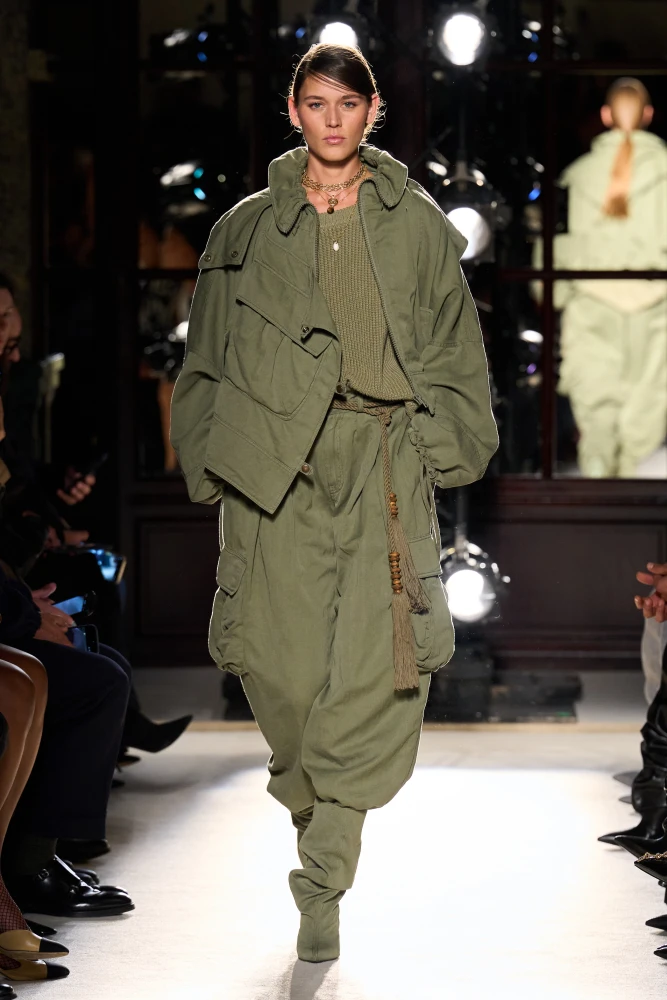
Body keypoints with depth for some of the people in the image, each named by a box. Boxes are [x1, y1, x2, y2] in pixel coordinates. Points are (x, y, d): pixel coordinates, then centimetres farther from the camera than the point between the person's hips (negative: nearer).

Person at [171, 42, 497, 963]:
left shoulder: (417, 224, 13)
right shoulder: (249, 228, 12)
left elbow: (455, 353, 15)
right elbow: (209, 360, 15)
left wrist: (442, 447, 5)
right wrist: (215, 460, 7)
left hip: (387, 461, 0)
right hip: (279, 463, 1)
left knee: (377, 663, -11)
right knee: (284, 661, -7)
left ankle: (323, 880, -6)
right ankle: (317, 816, 18)